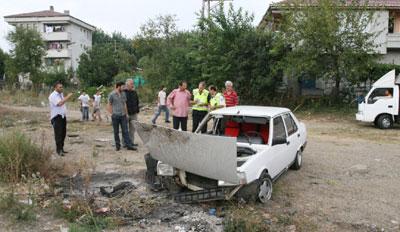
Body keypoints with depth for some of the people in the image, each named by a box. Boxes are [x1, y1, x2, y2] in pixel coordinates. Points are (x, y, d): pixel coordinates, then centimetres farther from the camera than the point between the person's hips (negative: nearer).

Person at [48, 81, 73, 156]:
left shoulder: (61, 94, 16)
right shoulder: (53, 96, -12)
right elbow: (59, 103, -27)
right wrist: (68, 96, -24)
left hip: (63, 116, 8)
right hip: (57, 117, -8)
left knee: (63, 133, 12)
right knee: (58, 134, -6)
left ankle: (61, 148, 22)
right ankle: (59, 150, 0)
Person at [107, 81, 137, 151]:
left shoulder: (123, 94, 10)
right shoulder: (112, 95, -4)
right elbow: (109, 105, -1)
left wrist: (126, 113, 10)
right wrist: (112, 114, -5)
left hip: (123, 115, 4)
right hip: (115, 116, -4)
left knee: (125, 131, 2)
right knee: (116, 132, 6)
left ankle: (129, 145, 2)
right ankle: (117, 145, 16)